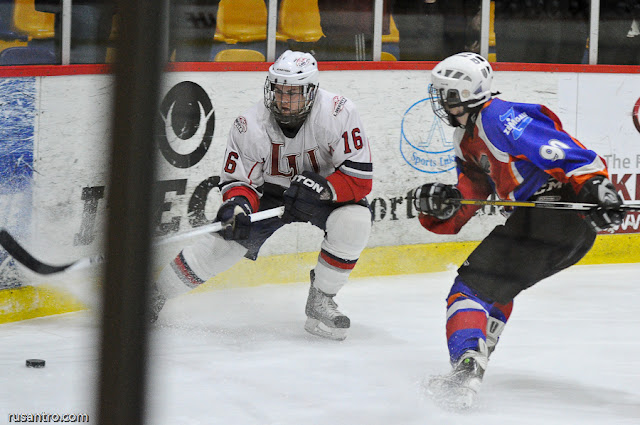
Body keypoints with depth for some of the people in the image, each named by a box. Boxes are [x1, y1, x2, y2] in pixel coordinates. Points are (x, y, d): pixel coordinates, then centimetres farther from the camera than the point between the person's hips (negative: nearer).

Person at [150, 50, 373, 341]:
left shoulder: (338, 114, -28)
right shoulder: (250, 126, -22)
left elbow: (360, 177, -26)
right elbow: (238, 179, -14)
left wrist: (324, 187, -42)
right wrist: (238, 204, -36)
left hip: (325, 194, -1)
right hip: (270, 193, 1)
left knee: (354, 220, -30)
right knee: (223, 241, -15)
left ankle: (320, 301, -11)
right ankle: (154, 294, 5)